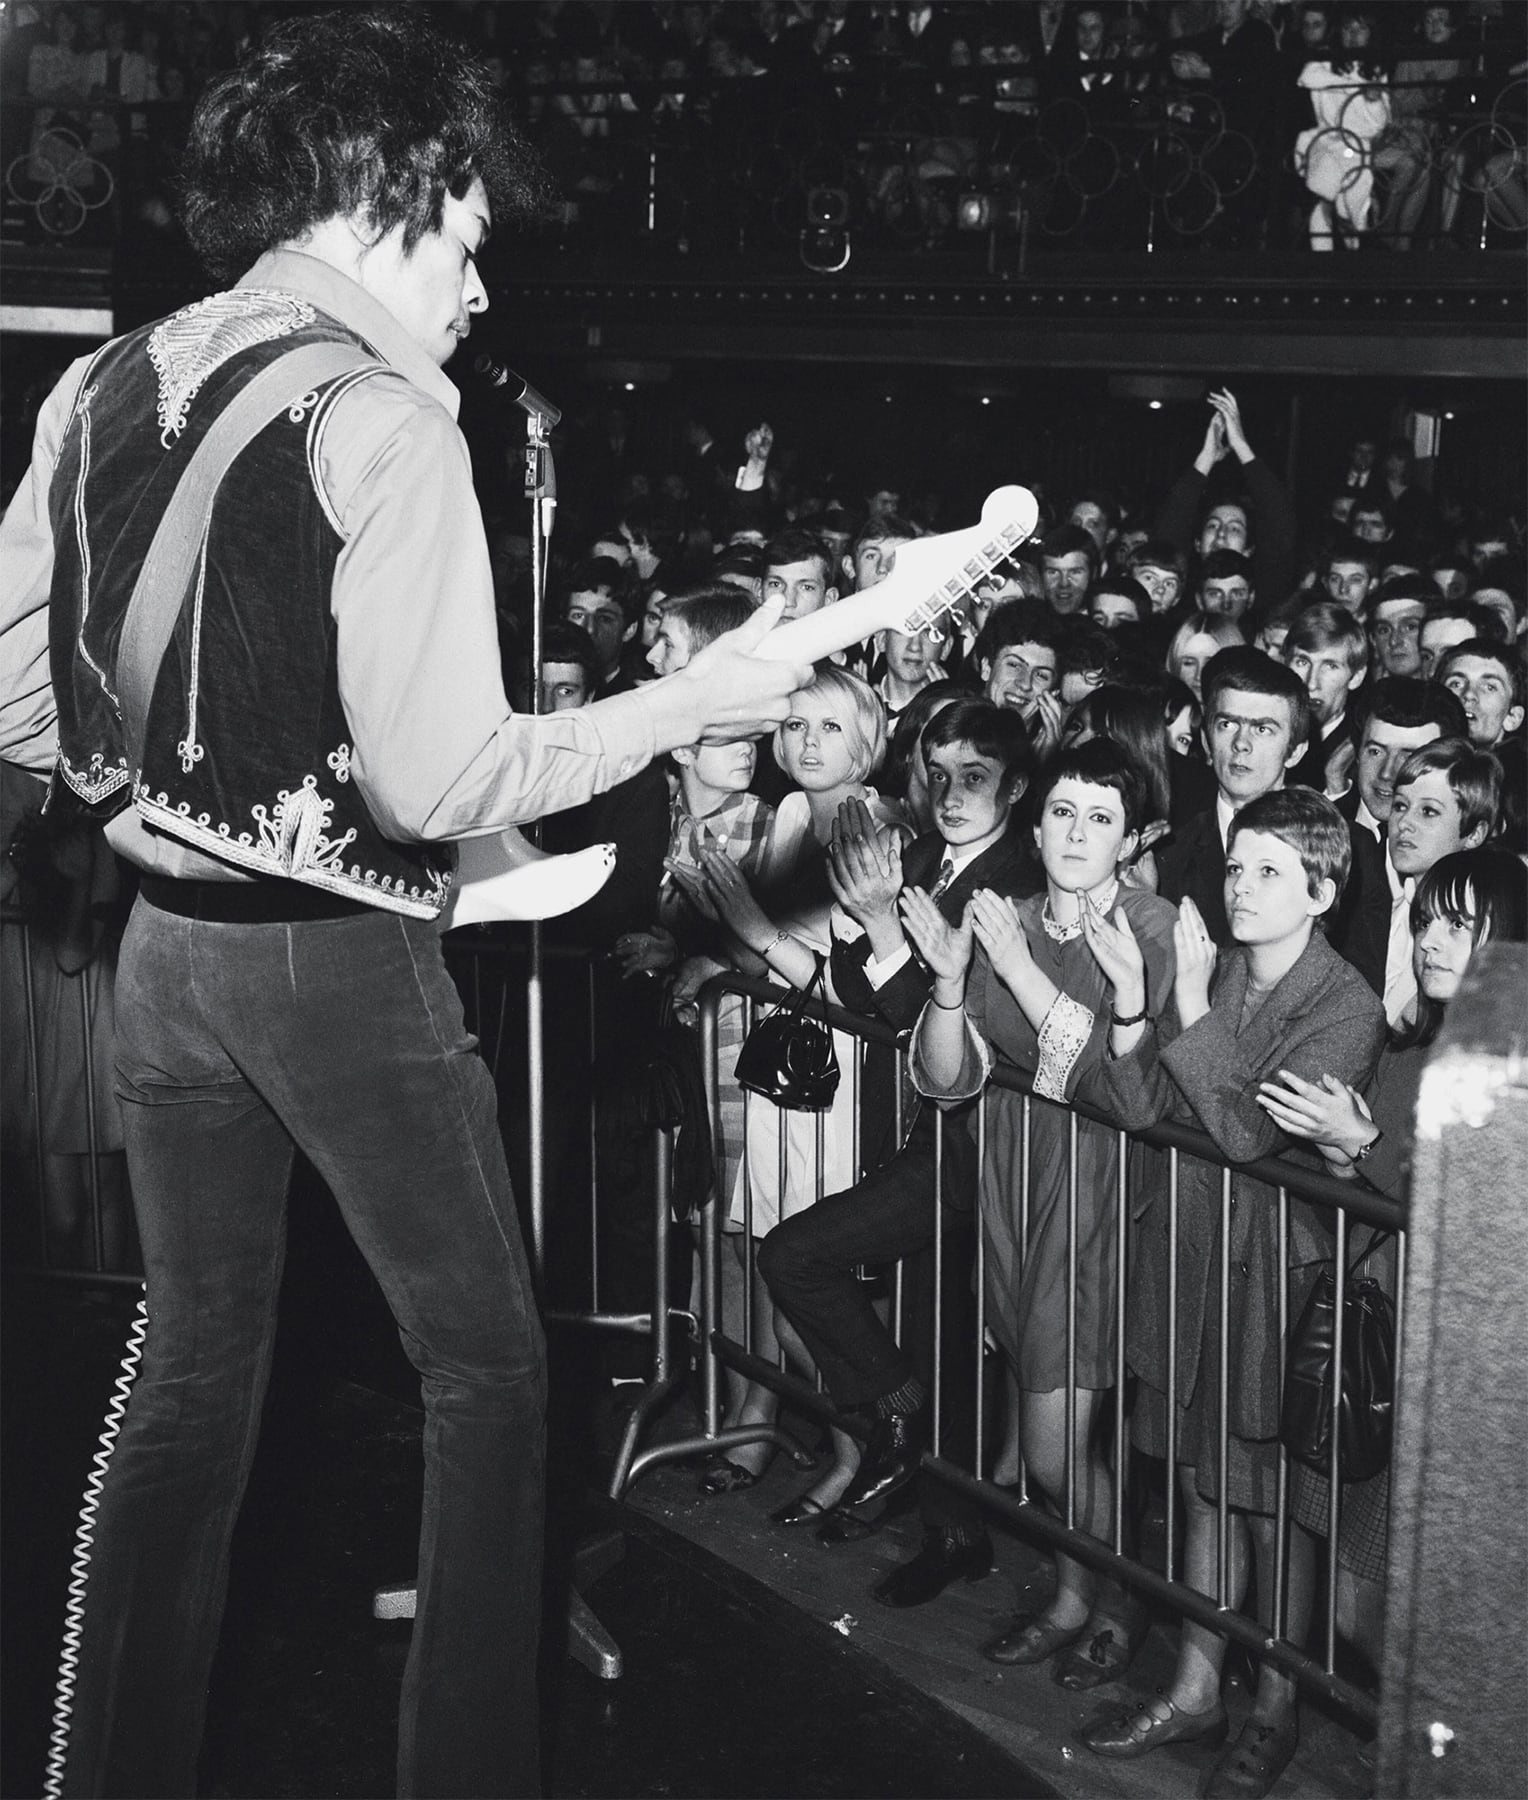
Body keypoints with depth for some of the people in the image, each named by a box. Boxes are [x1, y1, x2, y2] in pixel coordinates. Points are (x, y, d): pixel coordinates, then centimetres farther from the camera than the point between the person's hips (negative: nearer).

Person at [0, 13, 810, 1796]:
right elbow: (438, 783, -20)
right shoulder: (379, 421, -16)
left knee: (189, 1363, 19)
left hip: (164, 945, 7)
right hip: (341, 961, -7)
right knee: (485, 1370, 10)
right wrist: (689, 704, -10)